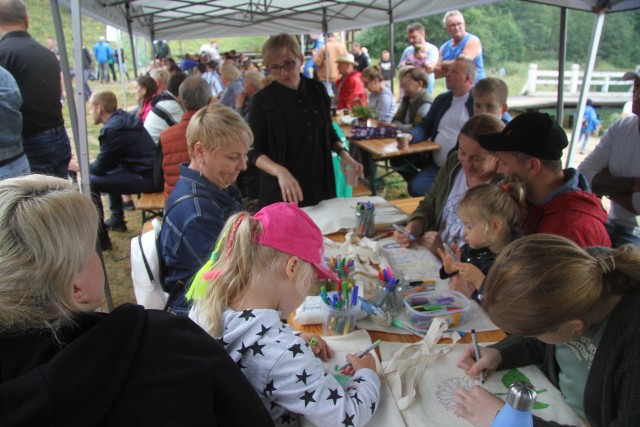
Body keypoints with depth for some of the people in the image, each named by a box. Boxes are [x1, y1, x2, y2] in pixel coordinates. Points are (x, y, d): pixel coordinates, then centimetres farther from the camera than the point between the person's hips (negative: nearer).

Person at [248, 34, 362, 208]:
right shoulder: (262, 100, -11)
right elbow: (254, 151, -12)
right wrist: (280, 172, -29)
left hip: (321, 186, 4)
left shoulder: (317, 90, 1)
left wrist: (343, 153, -5)